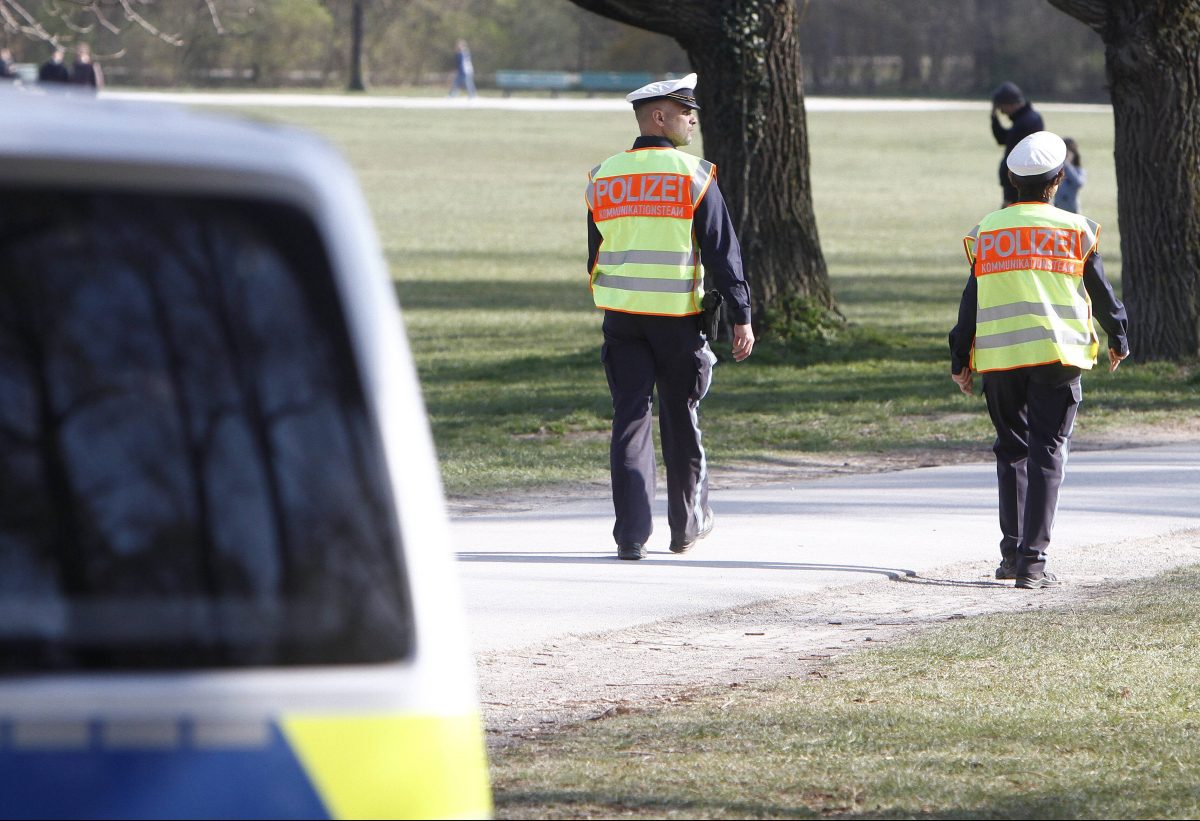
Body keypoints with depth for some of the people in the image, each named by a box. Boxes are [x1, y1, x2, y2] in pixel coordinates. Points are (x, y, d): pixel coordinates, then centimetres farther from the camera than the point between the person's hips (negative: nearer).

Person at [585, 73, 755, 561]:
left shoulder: (604, 177, 7)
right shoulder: (693, 175, -7)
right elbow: (722, 251, -8)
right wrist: (741, 317, -5)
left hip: (621, 316, 3)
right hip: (678, 316, -3)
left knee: (630, 417, 2)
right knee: (680, 420, 11)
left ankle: (631, 534, -7)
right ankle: (687, 524, 24)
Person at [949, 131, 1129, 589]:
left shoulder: (987, 231, 6)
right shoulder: (1075, 230, 1)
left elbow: (972, 299, 7)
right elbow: (1100, 291, 8)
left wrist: (960, 359, 14)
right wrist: (1117, 340, 24)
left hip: (999, 358, 2)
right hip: (1057, 358, -2)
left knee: (1011, 450, 17)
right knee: (1046, 454, -3)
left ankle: (1012, 551, 17)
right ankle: (1032, 561, -12)